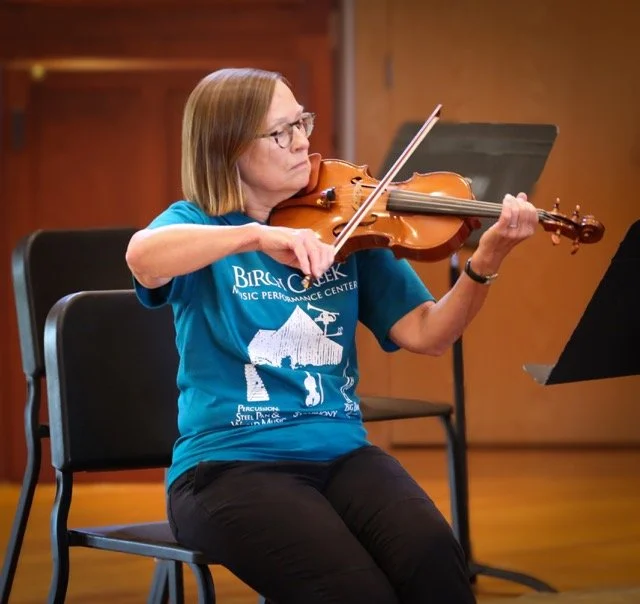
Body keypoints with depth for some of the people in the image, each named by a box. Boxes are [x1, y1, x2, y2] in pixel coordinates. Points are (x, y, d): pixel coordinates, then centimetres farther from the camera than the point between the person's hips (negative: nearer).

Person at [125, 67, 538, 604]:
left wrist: (486, 262, -13)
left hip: (340, 453, 4)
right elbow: (142, 256, -26)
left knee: (433, 560, -26)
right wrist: (257, 236, -36)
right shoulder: (196, 222, -1)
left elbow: (426, 334, 3)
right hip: (230, 462, -4)